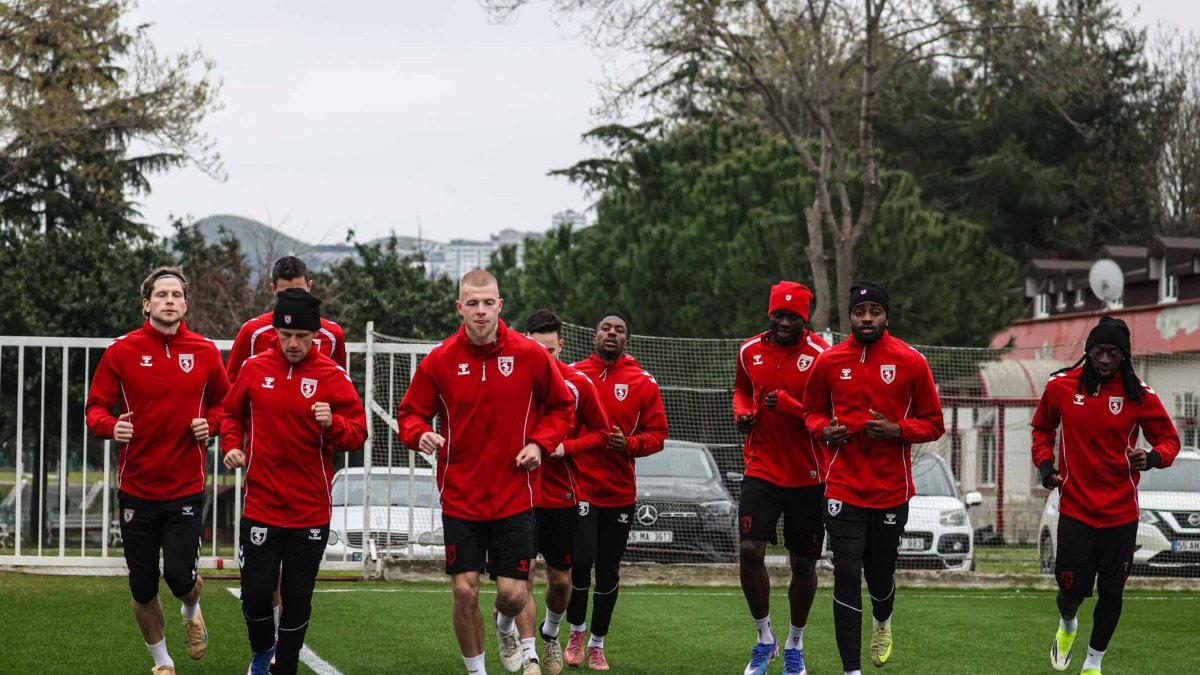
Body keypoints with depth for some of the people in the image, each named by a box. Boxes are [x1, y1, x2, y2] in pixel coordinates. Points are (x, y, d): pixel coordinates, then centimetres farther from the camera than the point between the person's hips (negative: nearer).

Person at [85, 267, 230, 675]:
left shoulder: (205, 352, 1)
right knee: (143, 587, 5)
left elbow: (223, 402, 15)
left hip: (186, 487, 0)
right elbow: (95, 407, 1)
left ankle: (191, 612, 30)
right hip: (136, 486, 0)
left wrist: (210, 423, -6)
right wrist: (110, 426, -21)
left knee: (181, 577, -8)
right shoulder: (122, 351, -3)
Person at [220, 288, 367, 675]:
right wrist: (232, 444, -1)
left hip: (311, 511, -1)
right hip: (261, 506, 1)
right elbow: (233, 413, 17)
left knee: (297, 598, 6)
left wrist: (333, 424, -24)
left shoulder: (333, 377, -4)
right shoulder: (254, 369, 2)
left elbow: (357, 436, -4)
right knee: (256, 592, 0)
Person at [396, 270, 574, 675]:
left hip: (514, 495, 0)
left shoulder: (530, 355, -5)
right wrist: (420, 434, -19)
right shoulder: (439, 360, -5)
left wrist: (540, 443, -7)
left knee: (513, 593, 0)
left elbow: (562, 406, 8)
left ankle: (506, 628, 37)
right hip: (460, 497, 0)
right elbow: (411, 413, 4)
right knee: (465, 591, -3)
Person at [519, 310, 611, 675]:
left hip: (561, 495, 1)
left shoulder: (578, 383, -5)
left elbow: (601, 432, 2)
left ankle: (550, 634, 39)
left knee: (560, 580, 10)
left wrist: (566, 447, -14)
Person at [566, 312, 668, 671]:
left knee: (608, 571, 8)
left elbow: (657, 433, 3)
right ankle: (576, 629, 10)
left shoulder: (643, 383, 1)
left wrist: (629, 444, -15)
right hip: (579, 487, -2)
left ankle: (597, 644, 24)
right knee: (582, 558, -16)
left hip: (620, 492, 2)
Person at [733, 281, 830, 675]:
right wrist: (742, 412, 1)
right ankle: (764, 638, 5)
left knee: (803, 564, 7)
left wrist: (787, 404, -24)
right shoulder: (750, 351, 3)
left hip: (807, 475, -2)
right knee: (750, 551, -13)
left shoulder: (820, 356, -10)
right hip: (761, 469, 2)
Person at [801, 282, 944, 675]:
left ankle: (882, 621, 49)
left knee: (880, 573, 12)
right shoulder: (829, 362, 1)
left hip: (891, 489, 0)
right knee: (846, 575, -7)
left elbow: (933, 424, 2)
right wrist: (824, 429, -7)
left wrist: (895, 429, -16)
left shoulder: (911, 362, -3)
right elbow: (812, 411, 16)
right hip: (843, 489, 0)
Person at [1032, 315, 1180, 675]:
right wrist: (1044, 463, -2)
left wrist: (1152, 458, -21)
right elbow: (1042, 428, 15)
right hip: (1075, 507, 0)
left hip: (1120, 511, 0)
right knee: (1073, 588, 0)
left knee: (1112, 591, 5)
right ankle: (1067, 625, 37)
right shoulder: (1061, 386, -3)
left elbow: (1169, 440, 1)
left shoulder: (1139, 395, -7)